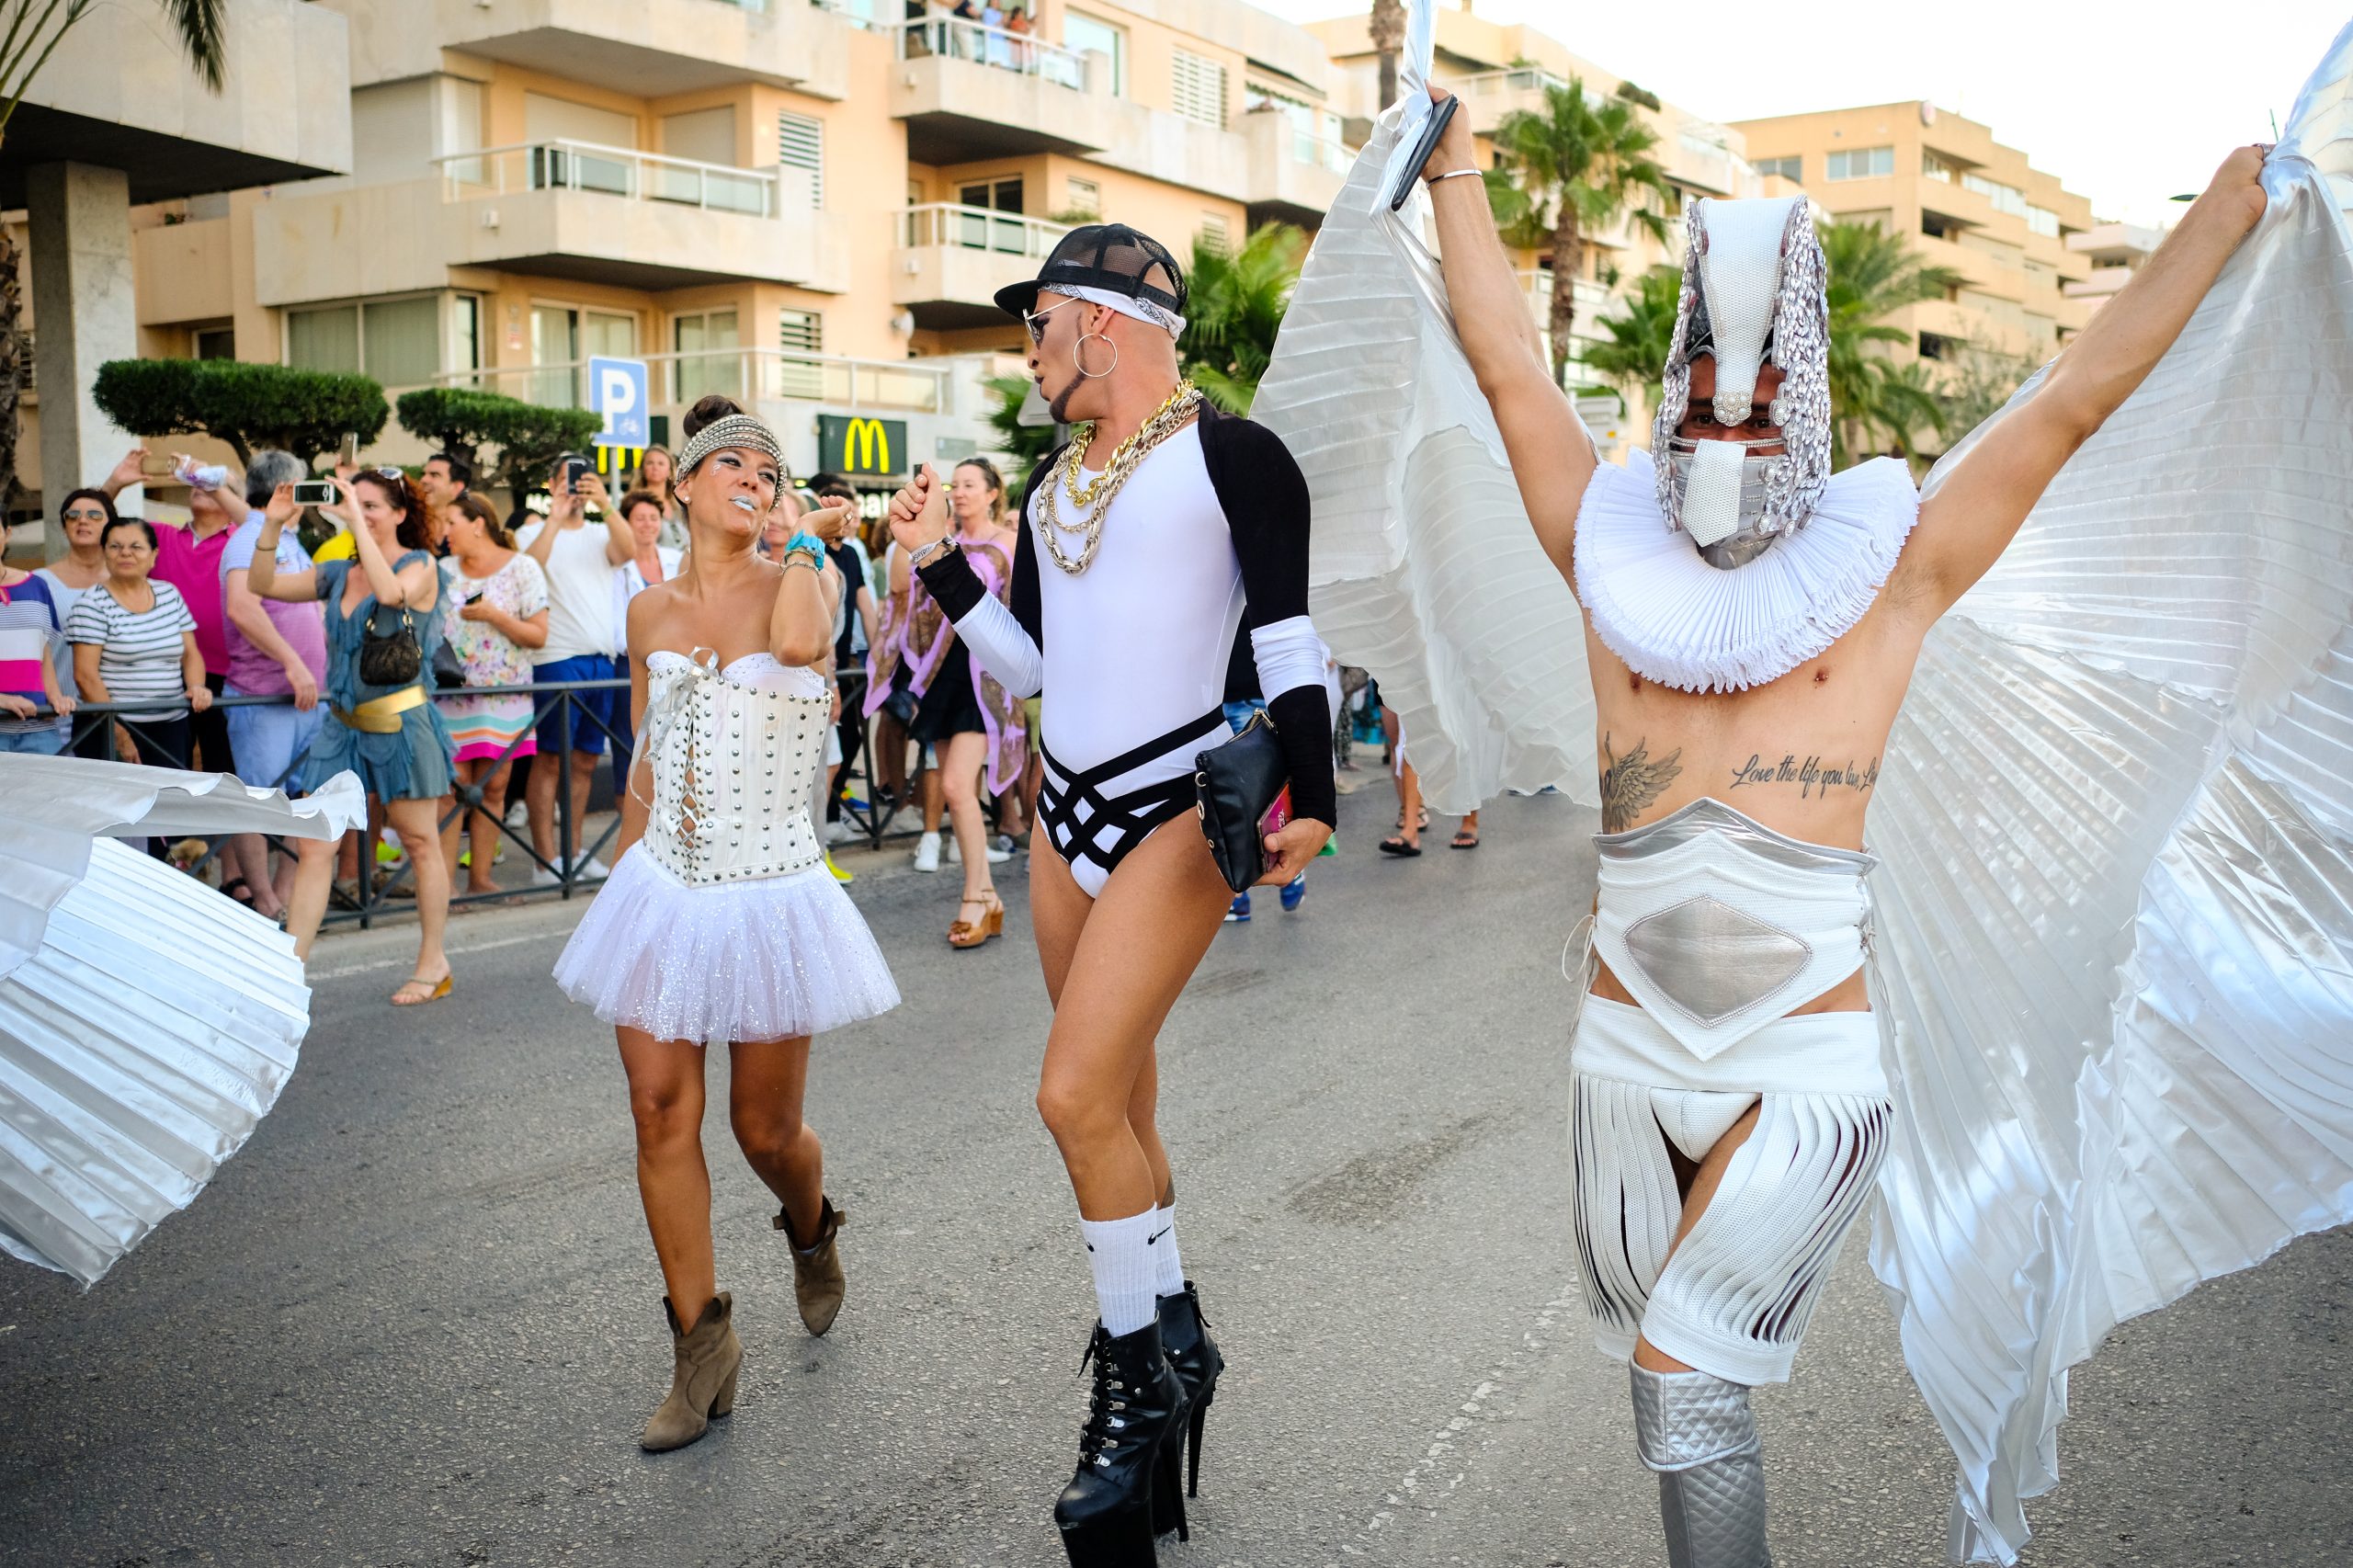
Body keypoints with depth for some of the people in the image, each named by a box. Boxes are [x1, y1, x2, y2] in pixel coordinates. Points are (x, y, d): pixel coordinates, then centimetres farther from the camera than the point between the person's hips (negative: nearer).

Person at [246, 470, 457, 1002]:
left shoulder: (420, 564, -3)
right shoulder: (338, 573, 12)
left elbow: (391, 592, -25)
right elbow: (262, 585, 8)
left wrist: (357, 521, -22)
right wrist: (273, 525, -5)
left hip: (402, 723, -5)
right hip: (343, 723, 6)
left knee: (420, 843, 6)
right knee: (314, 847, 0)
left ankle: (434, 964, 19)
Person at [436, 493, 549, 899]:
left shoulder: (522, 568, 1)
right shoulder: (445, 571, 9)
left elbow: (538, 635, -4)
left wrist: (494, 616, -15)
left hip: (505, 695, -1)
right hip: (452, 694, 1)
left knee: (493, 787, 3)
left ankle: (480, 877, 12)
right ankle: (444, 879, -4)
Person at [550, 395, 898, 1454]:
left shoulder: (793, 582, -2)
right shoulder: (651, 612, 9)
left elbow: (800, 642, -28)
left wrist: (805, 541, -11)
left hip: (769, 898, -3)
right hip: (663, 891, 4)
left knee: (766, 1133, 3)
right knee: (661, 1114, -1)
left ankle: (811, 1233, 38)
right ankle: (701, 1343, 12)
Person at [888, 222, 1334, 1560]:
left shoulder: (1228, 454, -7)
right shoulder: (1054, 484, 15)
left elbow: (1291, 634, -9)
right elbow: (1034, 663, 16)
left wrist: (1310, 793, -18)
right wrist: (942, 561, 13)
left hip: (1179, 808, -8)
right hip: (1068, 808, 8)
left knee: (1078, 1093, -15)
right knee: (1118, 1104, 12)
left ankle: (1149, 1373, 5)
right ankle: (1165, 1354, 28)